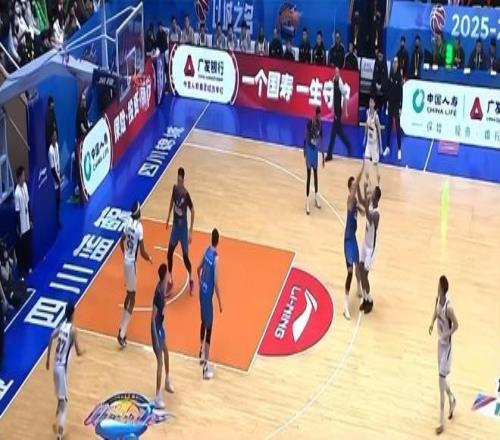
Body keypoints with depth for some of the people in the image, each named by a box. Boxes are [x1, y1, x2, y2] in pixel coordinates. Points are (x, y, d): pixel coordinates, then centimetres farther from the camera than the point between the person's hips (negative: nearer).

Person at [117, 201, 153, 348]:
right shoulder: (139, 227, -21)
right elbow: (142, 252, -19)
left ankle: (123, 327, 33)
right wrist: (149, 258, 2)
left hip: (126, 261, 7)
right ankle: (121, 334, -6)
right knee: (132, 298, -1)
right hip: (132, 263, -7)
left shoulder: (128, 222, 0)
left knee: (129, 294, 23)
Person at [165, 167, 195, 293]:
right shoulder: (175, 188, -8)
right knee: (169, 253, 8)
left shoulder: (186, 195, -23)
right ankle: (170, 279, 23)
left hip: (183, 228, -5)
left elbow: (192, 211, -13)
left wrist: (191, 231, -14)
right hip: (175, 225, 5)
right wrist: (168, 216, 17)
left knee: (185, 256, 1)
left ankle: (191, 279, 23)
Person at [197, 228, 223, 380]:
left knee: (204, 323, 26)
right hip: (208, 295, -8)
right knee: (208, 329, -4)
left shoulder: (207, 251, 0)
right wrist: (220, 302, -12)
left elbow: (199, 268, 15)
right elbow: (216, 283, -21)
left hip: (202, 292, 8)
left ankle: (201, 353, 43)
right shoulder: (216, 258, -22)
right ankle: (205, 366, -3)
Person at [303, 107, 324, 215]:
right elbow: (306, 137, -15)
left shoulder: (320, 125, 1)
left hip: (315, 149, 6)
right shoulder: (310, 123, -18)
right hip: (309, 148, -6)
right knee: (309, 175, -6)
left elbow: (320, 141, 10)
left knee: (315, 173, 15)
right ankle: (307, 201, -3)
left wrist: (323, 155, 15)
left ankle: (316, 198, 27)